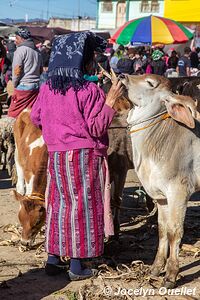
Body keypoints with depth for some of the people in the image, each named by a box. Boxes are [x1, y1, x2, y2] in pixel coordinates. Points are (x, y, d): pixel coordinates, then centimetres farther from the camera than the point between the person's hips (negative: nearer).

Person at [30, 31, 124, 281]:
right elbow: (97, 128, -15)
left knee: (58, 204, 15)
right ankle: (76, 266, 10)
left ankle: (53, 259, 20)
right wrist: (109, 101, -12)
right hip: (85, 156, -5)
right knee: (82, 206, 4)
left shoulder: (47, 89, 1)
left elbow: (35, 118, 13)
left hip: (56, 155, 5)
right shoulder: (89, 91, -16)